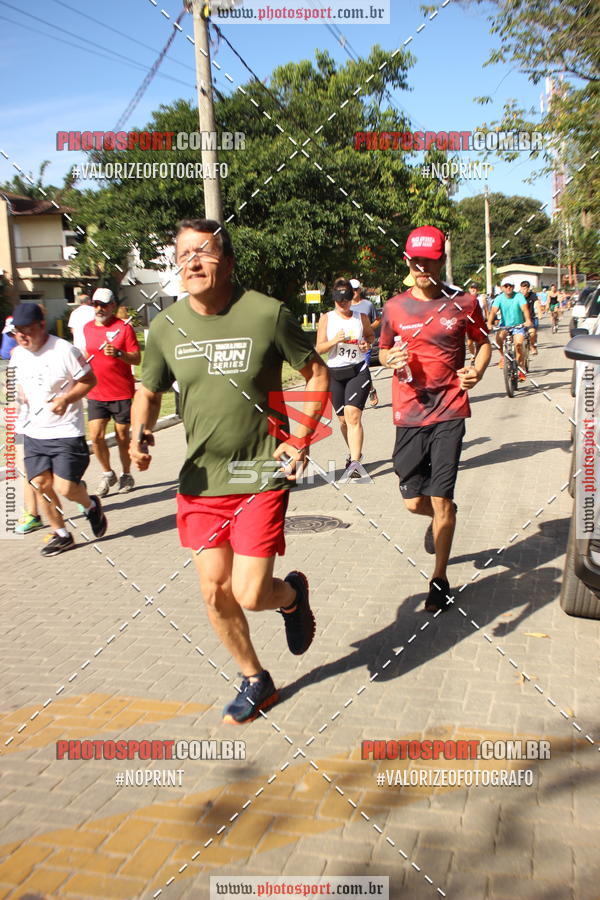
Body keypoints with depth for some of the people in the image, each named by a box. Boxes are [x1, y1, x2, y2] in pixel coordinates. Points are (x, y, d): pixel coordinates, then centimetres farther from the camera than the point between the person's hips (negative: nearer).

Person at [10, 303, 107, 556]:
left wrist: (66, 398, -22)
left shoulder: (64, 351, -14)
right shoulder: (18, 355, 6)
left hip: (66, 432, -6)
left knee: (65, 487, -10)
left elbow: (89, 380, -9)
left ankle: (91, 505, 24)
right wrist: (22, 398, 4)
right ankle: (61, 535, 20)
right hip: (33, 432, 6)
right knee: (40, 484, 3)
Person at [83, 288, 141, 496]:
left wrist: (118, 353, -25)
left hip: (122, 393, -3)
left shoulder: (124, 327, -5)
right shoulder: (87, 328, 10)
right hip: (96, 394, 3)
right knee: (95, 436, -4)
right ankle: (107, 473, 17)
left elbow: (137, 358, -9)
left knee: (122, 436, 5)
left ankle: (126, 475, 23)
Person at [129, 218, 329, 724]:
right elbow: (149, 392, 12)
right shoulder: (166, 327, 0)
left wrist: (300, 441, -8)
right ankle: (255, 682, 34)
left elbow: (317, 374, -1)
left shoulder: (266, 314, -11)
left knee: (250, 595, -8)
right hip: (201, 480, 4)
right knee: (214, 591, 9)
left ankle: (293, 593, 31)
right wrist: (140, 436, -8)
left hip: (261, 477, -4)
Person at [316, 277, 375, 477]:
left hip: (358, 371, -2)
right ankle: (354, 452, 35)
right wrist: (335, 341, -19)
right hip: (335, 373, 2)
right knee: (343, 419, 11)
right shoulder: (326, 318, 2)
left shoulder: (361, 317, 3)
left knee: (353, 415, -17)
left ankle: (355, 463, -21)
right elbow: (319, 348, 0)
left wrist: (368, 344, -1)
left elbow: (371, 335, 21)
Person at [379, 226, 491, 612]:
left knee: (440, 498, -4)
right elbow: (383, 351, 17)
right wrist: (392, 359, -7)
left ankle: (440, 578, 14)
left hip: (449, 411, -2)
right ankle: (441, 517, 44)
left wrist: (477, 370, -5)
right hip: (408, 414, 2)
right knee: (414, 501, 6)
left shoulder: (463, 303, 2)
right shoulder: (394, 307, 5)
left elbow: (484, 342, 16)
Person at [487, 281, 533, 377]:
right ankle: (502, 356, -2)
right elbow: (493, 311, -19)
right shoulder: (499, 298, -6)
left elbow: (525, 308, -23)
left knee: (518, 344, -21)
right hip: (504, 325, 1)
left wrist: (528, 320, -42)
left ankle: (521, 369, -5)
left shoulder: (519, 296, -9)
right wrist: (489, 323, -38)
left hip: (518, 325, -1)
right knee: (499, 337, -31)